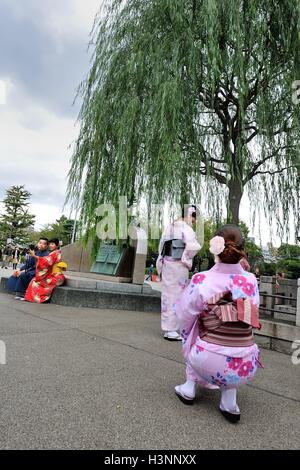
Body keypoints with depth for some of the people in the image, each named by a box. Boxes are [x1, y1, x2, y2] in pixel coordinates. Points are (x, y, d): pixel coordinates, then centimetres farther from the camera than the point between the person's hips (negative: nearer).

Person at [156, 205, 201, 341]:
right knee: (177, 295, 2)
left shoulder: (170, 226, 11)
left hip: (167, 263, 8)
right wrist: (187, 259, -9)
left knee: (168, 293, 15)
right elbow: (193, 246, -26)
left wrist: (162, 261, 16)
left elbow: (161, 245, 14)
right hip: (179, 265, -7)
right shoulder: (186, 228, -12)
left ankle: (167, 326, 28)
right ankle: (171, 330, 10)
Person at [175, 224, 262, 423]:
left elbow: (184, 317, 1)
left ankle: (189, 388, 30)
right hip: (245, 368, 2)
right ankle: (229, 402, 23)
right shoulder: (251, 280, -5)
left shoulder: (201, 280, -14)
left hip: (209, 364, -1)